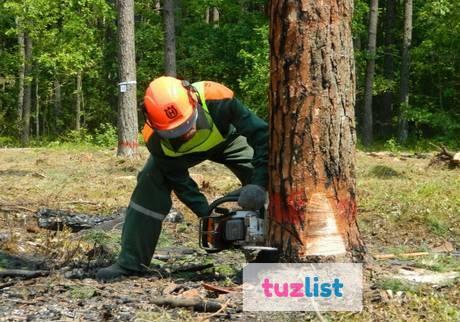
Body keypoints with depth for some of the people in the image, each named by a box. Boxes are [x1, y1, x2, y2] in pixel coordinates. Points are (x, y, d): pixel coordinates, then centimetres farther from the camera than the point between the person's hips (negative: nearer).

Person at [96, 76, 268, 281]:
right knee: (150, 182, -18)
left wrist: (259, 183, -49)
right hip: (180, 152, 0)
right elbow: (180, 182, -24)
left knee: (268, 182, -16)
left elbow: (262, 134, -40)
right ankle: (130, 264, -11)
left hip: (227, 139, 0)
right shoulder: (155, 138, -37)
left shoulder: (217, 99, -47)